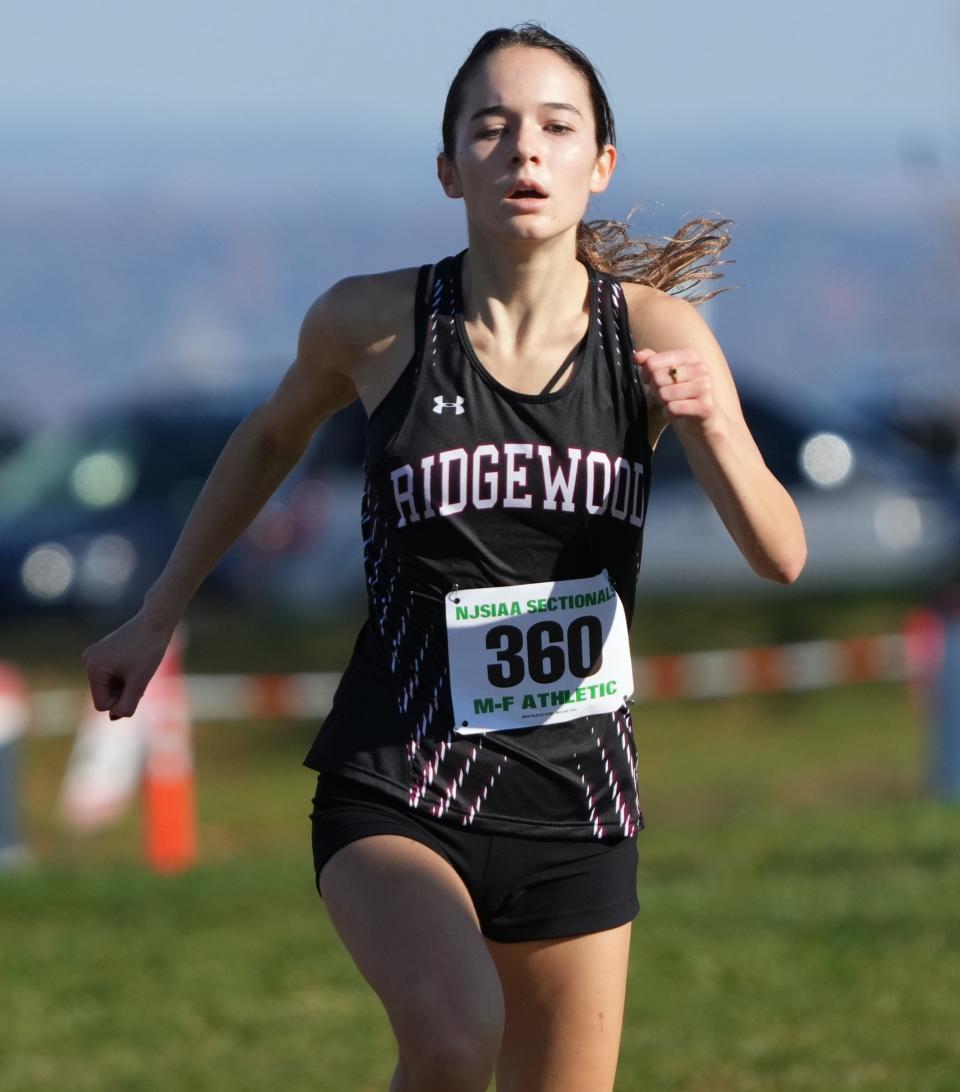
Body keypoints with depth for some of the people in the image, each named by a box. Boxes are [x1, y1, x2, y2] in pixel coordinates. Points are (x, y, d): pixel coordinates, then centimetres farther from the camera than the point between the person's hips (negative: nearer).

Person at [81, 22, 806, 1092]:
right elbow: (271, 437, 15)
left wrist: (716, 425, -30)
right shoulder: (371, 322, -7)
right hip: (394, 790, -3)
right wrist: (156, 618, 18)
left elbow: (780, 559, -12)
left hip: (576, 802, 3)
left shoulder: (653, 332, -5)